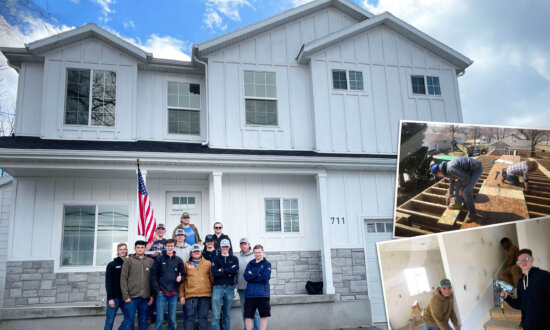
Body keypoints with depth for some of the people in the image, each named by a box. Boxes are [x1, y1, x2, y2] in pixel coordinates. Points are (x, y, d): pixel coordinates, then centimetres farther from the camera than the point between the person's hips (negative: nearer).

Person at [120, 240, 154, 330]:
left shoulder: (150, 261, 8)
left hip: (146, 297, 2)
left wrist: (152, 295, 2)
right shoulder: (128, 260, 2)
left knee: (143, 322, 10)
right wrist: (126, 296, -8)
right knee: (129, 321, 0)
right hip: (132, 297, -2)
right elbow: (123, 279, -2)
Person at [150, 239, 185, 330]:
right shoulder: (159, 259, 2)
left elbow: (183, 274, 14)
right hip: (161, 293, -2)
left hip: (174, 293, 2)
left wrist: (180, 278, -9)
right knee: (160, 319, -2)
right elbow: (153, 275, -1)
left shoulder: (179, 260, 9)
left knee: (172, 320, 7)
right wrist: (157, 290, -8)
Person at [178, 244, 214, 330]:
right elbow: (182, 281, 8)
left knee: (203, 317, 6)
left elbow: (212, 278, 9)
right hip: (190, 295, -1)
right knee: (190, 317, -1)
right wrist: (181, 296, 1)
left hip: (205, 295, 1)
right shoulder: (186, 264, 11)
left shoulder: (208, 263, 12)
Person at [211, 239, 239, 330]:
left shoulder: (234, 259, 13)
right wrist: (229, 272, -7)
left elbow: (235, 270, -6)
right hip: (218, 287, -1)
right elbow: (214, 272, -6)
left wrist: (222, 270, -6)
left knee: (227, 314, 7)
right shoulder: (216, 259, 10)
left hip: (229, 287, 1)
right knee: (215, 314, -9)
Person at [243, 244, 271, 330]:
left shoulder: (267, 264, 2)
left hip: (262, 294, -3)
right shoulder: (250, 264, 12)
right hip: (249, 294, 3)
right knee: (247, 316, 4)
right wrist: (258, 276, -10)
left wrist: (252, 275, -6)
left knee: (263, 316, 4)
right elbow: (246, 276, -2)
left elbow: (265, 277, -12)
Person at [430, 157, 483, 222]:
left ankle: (473, 214, -4)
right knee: (458, 184, 19)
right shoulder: (447, 168, 8)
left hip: (476, 169, -10)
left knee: (466, 191, -13)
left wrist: (462, 188, -4)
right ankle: (458, 204, 35)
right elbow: (452, 181, 26)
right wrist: (450, 193, 40)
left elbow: (466, 178, -21)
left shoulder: (450, 169, -25)